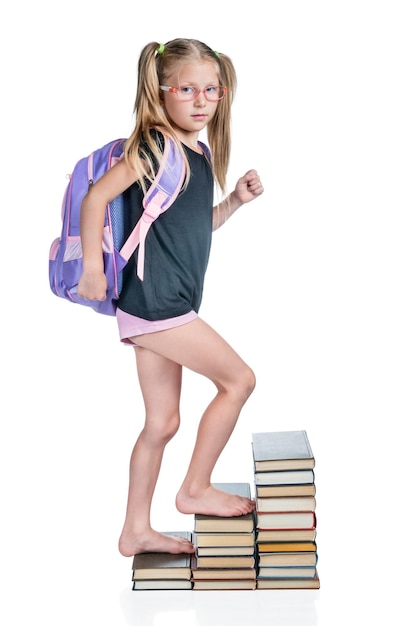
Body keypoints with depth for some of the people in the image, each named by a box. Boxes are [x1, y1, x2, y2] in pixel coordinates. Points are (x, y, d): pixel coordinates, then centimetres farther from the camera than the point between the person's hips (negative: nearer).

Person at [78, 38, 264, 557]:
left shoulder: (199, 154, 14)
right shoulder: (154, 145, -12)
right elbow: (96, 197, -17)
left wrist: (236, 200, 9)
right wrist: (93, 270, -18)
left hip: (166, 306, 9)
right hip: (154, 301, -9)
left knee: (162, 423, 14)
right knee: (238, 379, -3)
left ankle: (136, 532, 27)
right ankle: (196, 490, 12)